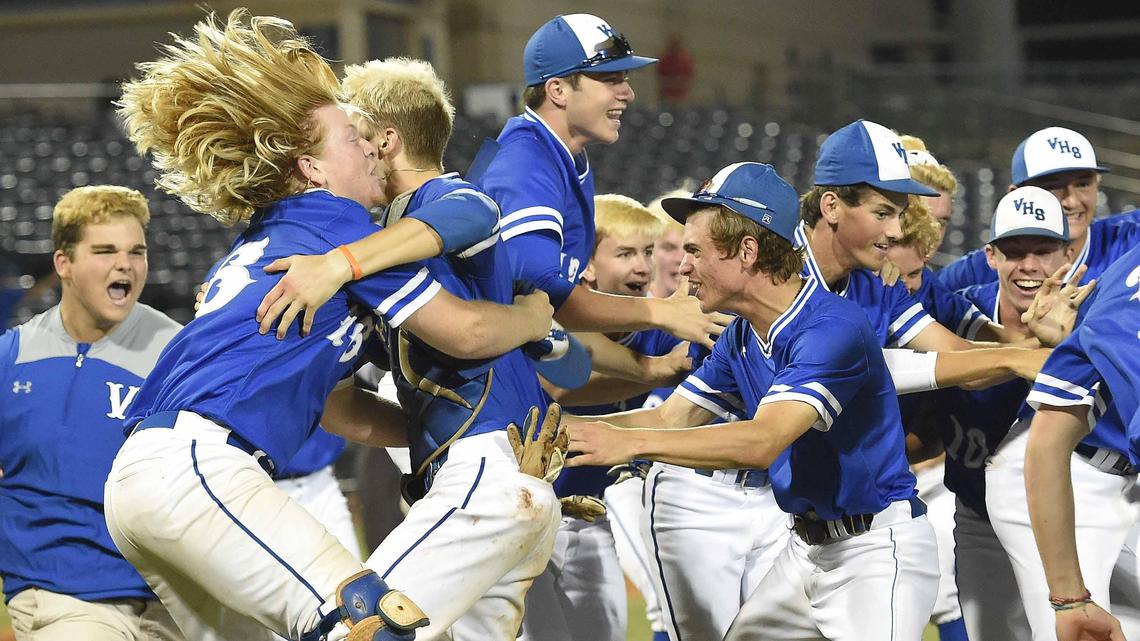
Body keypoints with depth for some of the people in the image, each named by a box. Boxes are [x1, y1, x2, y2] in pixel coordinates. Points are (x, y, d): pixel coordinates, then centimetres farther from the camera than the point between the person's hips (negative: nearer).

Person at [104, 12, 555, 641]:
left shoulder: (259, 245, 30)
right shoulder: (333, 219, 4)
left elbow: (328, 403, 35)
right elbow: (467, 331, 4)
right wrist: (536, 313, 23)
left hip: (132, 475, 10)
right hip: (196, 467, -10)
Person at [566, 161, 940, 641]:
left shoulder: (833, 329, -23)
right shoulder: (741, 339, 7)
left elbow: (762, 442, -33)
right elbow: (670, 419, 10)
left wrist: (630, 443, -37)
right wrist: (560, 427, -4)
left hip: (876, 547, -9)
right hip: (807, 545, 9)